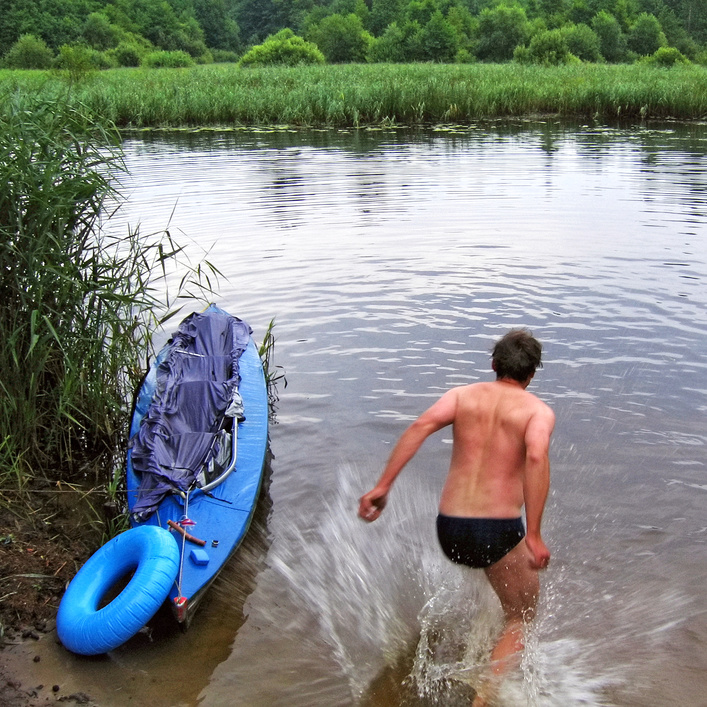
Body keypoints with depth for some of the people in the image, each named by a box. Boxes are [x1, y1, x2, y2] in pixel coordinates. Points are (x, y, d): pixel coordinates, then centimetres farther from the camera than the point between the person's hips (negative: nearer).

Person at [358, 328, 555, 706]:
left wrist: (382, 485, -13)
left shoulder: (462, 395, 7)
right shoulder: (538, 410, -1)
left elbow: (421, 425, -11)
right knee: (521, 618, 18)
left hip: (449, 530, 4)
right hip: (499, 532, -4)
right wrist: (533, 536, -22)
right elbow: (536, 455, -22)